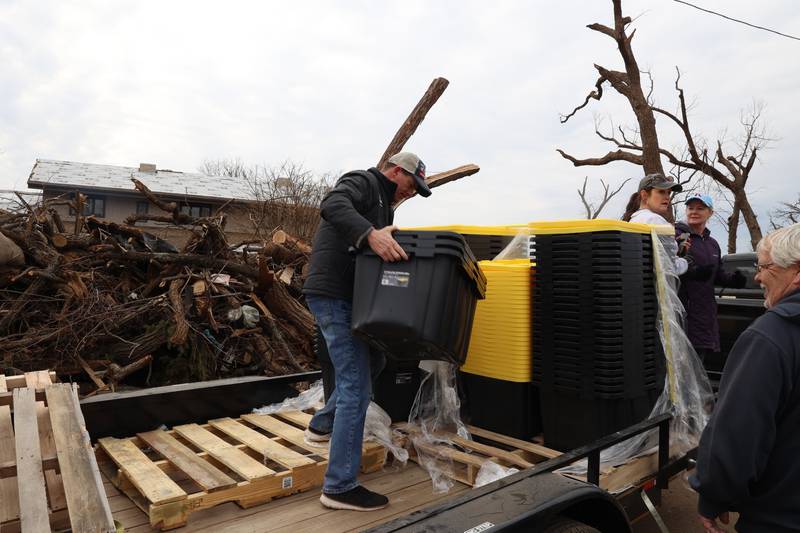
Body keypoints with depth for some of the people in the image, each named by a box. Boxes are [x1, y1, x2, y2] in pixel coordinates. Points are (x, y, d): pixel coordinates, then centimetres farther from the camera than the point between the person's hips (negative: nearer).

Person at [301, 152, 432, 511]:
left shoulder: (383, 205, 22)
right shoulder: (363, 182, -7)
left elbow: (386, 262, 19)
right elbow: (332, 205, -30)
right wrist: (370, 234, -43)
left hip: (347, 297, 10)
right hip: (333, 295, -10)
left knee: (367, 363, 25)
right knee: (356, 388, -9)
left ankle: (322, 425, 41)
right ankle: (339, 486, 0)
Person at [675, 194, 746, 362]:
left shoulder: (713, 244, 20)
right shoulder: (675, 236, -6)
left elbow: (718, 275, 27)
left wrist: (733, 279, 7)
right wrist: (692, 273, -31)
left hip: (705, 314, 8)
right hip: (682, 312, -8)